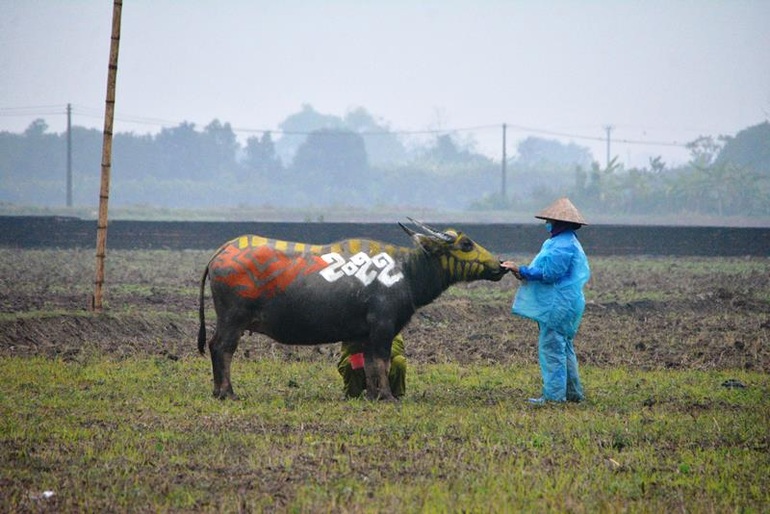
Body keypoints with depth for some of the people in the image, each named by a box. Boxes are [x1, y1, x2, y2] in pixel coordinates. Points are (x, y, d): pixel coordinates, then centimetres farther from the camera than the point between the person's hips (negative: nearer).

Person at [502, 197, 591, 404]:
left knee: (551, 348, -9)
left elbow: (548, 273, -21)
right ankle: (573, 392, 20)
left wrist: (521, 271, -17)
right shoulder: (562, 242, 17)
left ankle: (553, 394, -8)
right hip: (559, 304, 11)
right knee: (563, 348, 16)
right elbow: (550, 271, 19)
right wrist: (524, 272, 9)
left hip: (558, 306, -11)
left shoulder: (564, 246, -18)